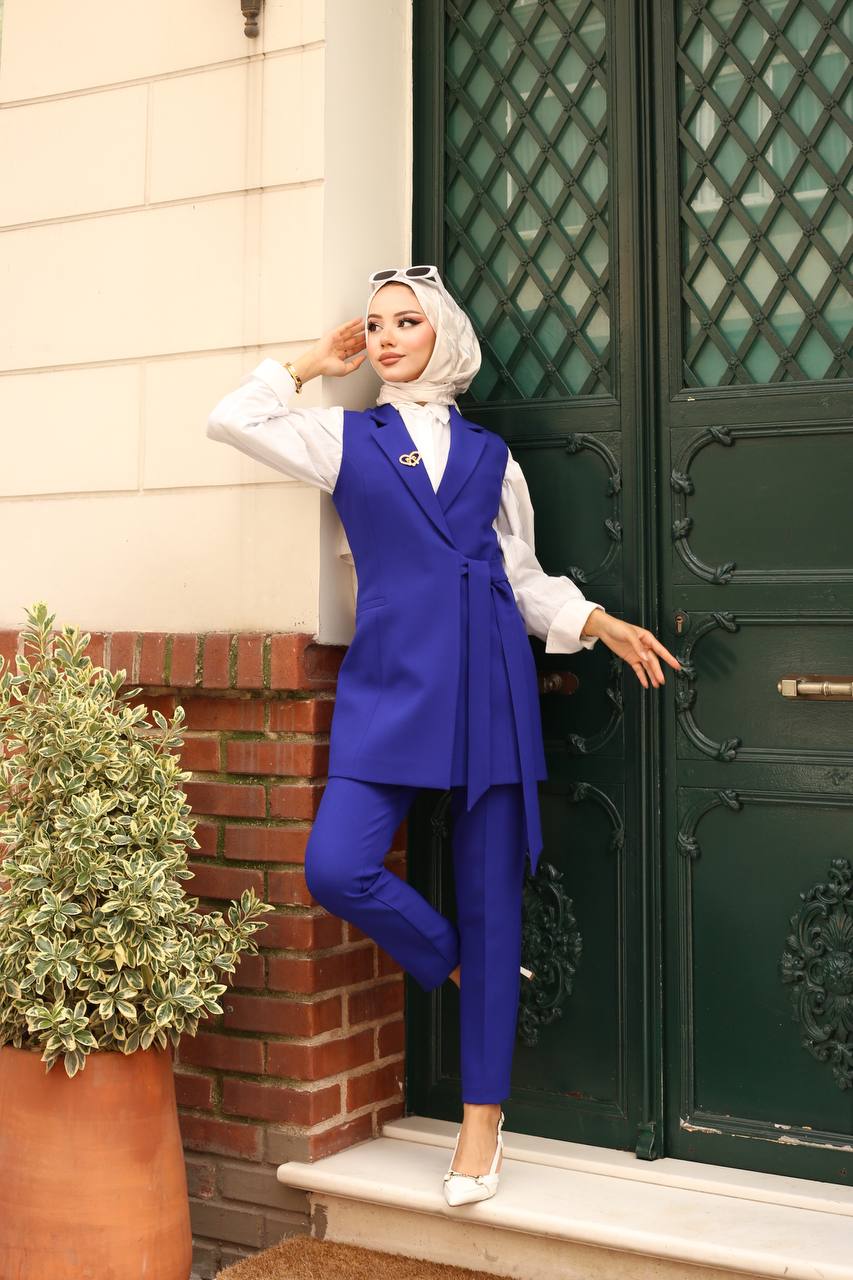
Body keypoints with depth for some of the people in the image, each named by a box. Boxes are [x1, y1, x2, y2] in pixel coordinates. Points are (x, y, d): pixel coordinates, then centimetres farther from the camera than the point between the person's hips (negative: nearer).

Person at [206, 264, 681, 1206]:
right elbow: (232, 419, 4)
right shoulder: (348, 438, 14)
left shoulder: (489, 454, 16)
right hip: (390, 680, 0)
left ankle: (482, 1121, 12)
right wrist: (316, 364, 12)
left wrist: (601, 624, 3)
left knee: (490, 895, 1)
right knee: (335, 866, -19)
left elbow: (525, 577, 17)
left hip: (489, 681, 1)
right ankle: (460, 967, 12)